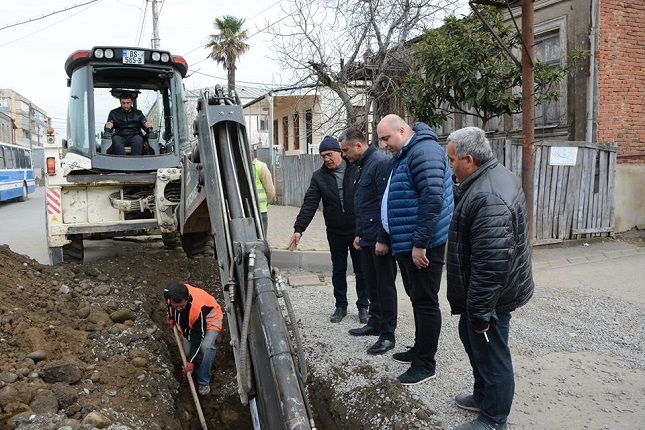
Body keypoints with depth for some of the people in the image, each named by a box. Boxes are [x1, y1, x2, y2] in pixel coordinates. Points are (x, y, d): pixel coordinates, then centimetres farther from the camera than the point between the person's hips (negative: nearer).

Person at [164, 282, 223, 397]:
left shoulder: (198, 308, -43)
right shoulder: (169, 293, -28)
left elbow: (198, 335, -33)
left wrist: (191, 361, -28)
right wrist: (171, 317, 1)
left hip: (210, 320, -6)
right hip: (188, 321, 6)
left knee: (206, 346, -29)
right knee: (187, 350, -6)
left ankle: (203, 382, -12)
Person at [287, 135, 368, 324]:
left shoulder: (357, 170, -7)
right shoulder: (319, 176, -1)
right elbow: (309, 204, -6)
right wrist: (298, 229, -15)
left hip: (358, 230, -2)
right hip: (335, 232, 2)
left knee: (361, 271, 9)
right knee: (338, 271, 13)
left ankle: (363, 306, 25)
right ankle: (341, 306, 28)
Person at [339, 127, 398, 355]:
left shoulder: (380, 163, -15)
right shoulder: (362, 166, 15)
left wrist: (382, 239, -22)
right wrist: (359, 234, 20)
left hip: (380, 240, -9)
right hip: (367, 239, 9)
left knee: (385, 286, 0)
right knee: (371, 284, 17)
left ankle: (387, 335, 10)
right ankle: (375, 323, 31)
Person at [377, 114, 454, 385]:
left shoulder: (424, 150, -16)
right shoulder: (403, 155, 16)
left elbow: (433, 200, -25)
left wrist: (420, 243, -24)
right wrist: (389, 238, 22)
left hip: (423, 245, -10)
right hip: (406, 243, 10)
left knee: (425, 302, -1)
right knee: (416, 298, 18)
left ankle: (425, 364, 10)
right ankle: (419, 349, 32)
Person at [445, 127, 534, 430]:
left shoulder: (488, 198, -31)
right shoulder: (494, 176, 4)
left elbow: (490, 265, -31)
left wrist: (480, 312, -25)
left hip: (490, 295, -11)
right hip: (485, 290, 11)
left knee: (490, 353, 6)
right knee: (470, 337, 25)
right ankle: (483, 395, 45)